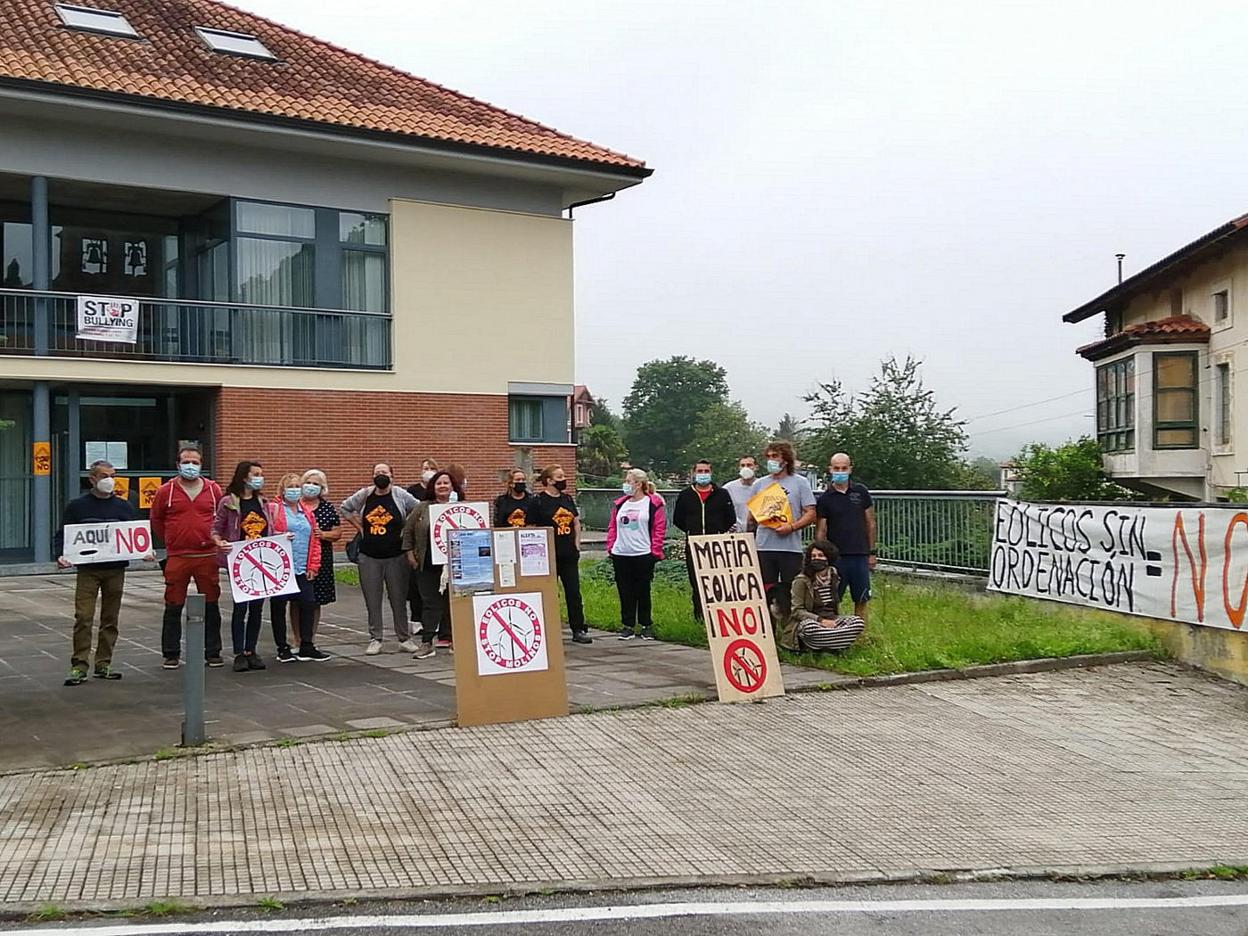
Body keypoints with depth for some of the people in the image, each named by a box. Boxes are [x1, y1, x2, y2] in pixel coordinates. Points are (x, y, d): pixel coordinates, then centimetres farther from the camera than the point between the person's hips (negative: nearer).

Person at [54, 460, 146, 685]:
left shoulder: (123, 506, 8)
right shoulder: (77, 506, 3)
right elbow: (63, 535, 5)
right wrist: (61, 556, -12)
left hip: (116, 570, 2)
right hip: (87, 570, -2)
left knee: (110, 619, 7)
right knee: (83, 618, -9)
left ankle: (103, 665, 15)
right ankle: (79, 666, -4)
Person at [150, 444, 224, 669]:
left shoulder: (213, 489, 5)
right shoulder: (166, 491, 2)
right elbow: (156, 520, 13)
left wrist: (215, 539, 9)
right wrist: (171, 541, 11)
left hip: (207, 557, 1)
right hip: (177, 558, -1)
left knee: (211, 606, 6)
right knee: (173, 608, 3)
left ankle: (213, 652, 16)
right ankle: (171, 654, 12)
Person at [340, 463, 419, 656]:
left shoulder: (401, 495, -3)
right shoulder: (364, 495, 3)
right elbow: (345, 508, 17)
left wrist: (407, 530, -2)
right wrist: (360, 527, 8)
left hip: (396, 556, -2)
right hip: (369, 557, 2)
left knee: (399, 599, 5)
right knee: (372, 600, 6)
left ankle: (404, 638, 14)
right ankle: (375, 640, 14)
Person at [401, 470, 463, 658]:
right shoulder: (421, 508, 6)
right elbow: (408, 531, 11)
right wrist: (409, 553, 6)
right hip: (428, 564, 0)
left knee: (451, 601, 6)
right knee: (430, 602, 0)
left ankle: (446, 637, 17)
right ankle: (427, 643, 0)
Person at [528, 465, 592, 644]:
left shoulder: (567, 498, 10)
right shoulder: (538, 501, -7)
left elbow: (576, 522, 18)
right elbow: (531, 529, -8)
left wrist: (576, 545, 8)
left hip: (569, 555, 5)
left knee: (574, 592, 6)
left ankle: (579, 629, 12)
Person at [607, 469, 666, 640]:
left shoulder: (654, 504, -3)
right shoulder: (620, 504, 13)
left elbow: (659, 529, -5)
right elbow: (612, 527, 15)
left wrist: (655, 551, -10)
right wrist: (610, 547, 6)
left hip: (643, 555, -4)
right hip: (620, 555, 4)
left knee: (643, 592, 3)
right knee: (625, 593, 6)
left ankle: (646, 626, 14)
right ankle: (627, 626, 13)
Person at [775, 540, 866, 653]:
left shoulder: (832, 577, 9)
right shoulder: (801, 581, -8)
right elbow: (796, 611, -12)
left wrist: (830, 621, 2)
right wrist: (820, 620, -23)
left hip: (831, 620, 6)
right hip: (809, 621, -6)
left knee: (858, 622, -20)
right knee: (810, 627, -41)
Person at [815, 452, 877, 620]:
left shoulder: (861, 492, 5)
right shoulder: (825, 499, 1)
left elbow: (870, 523, 9)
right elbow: (820, 531, 0)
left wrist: (872, 552, 6)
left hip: (860, 555, 1)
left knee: (861, 601, 5)